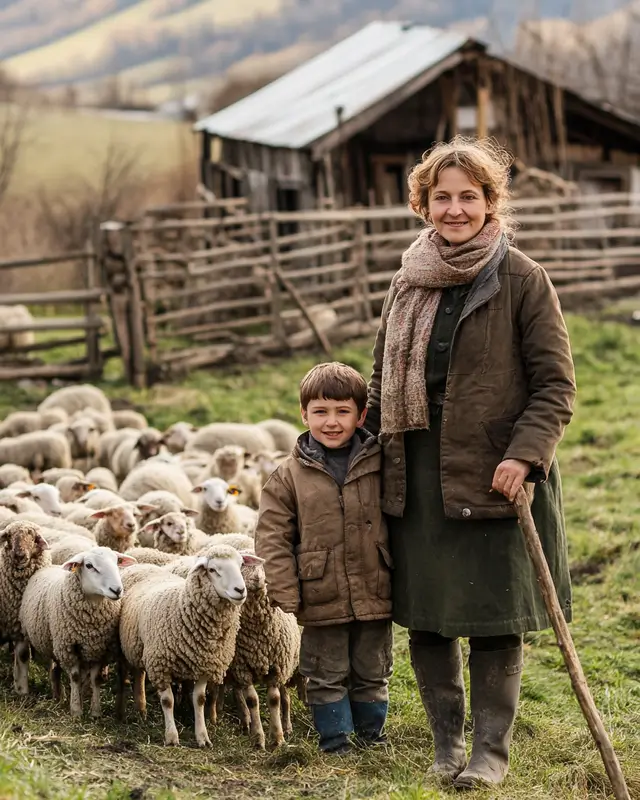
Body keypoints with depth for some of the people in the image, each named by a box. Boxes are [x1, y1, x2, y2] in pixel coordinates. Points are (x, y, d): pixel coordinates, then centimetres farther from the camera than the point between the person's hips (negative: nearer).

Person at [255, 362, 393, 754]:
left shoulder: (381, 466, 0)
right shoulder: (289, 476, -3)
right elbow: (272, 537, -4)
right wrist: (286, 594, -11)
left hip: (374, 597, 1)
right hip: (322, 601, -1)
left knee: (373, 674, 15)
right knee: (328, 677, 8)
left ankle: (372, 735, 29)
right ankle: (336, 741, 19)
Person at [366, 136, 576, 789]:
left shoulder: (521, 280, -5)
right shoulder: (408, 282, 10)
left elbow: (555, 384, -6)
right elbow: (383, 381, 18)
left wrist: (524, 454, -18)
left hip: (496, 473, -5)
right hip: (418, 474, 5)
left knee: (493, 619, 1)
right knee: (424, 618, 8)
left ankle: (491, 751, 14)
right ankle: (446, 743, 23)